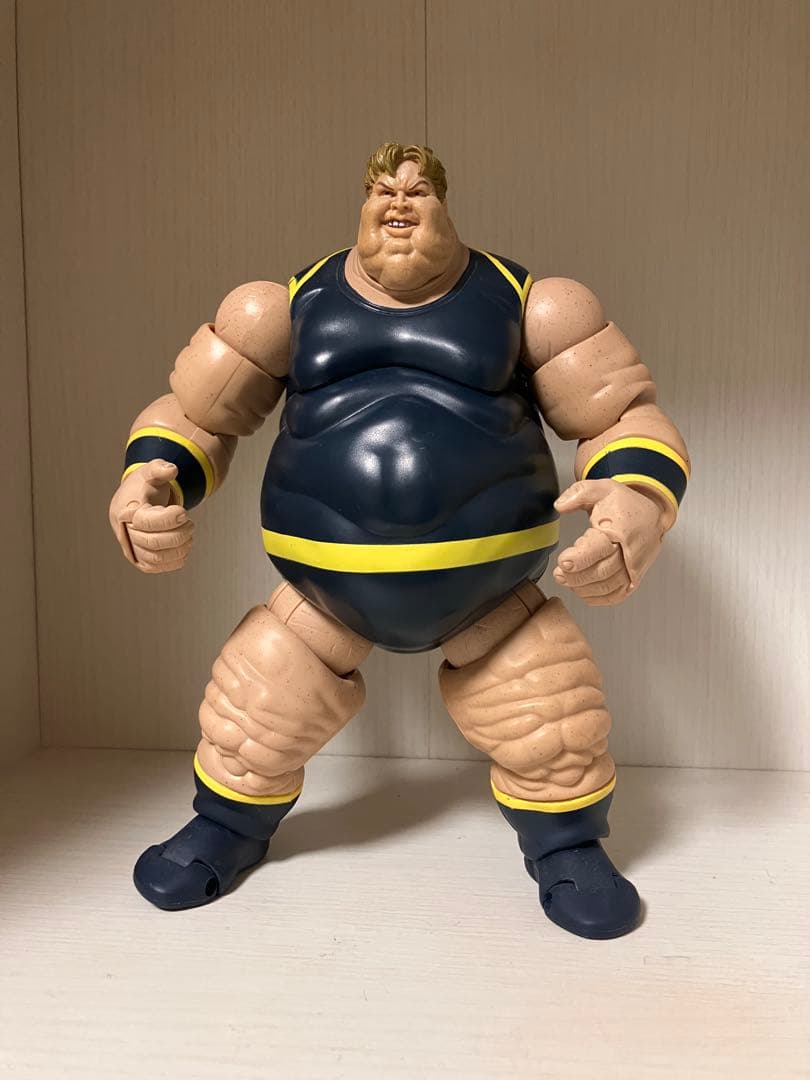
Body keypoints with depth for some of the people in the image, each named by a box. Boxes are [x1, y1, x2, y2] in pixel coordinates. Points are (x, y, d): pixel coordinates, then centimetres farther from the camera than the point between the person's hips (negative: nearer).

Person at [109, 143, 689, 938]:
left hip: (486, 583, -1)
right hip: (329, 582, 2)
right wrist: (148, 482, -14)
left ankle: (566, 848, 32)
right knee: (251, 719, 7)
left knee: (554, 726, 0)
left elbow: (628, 419, -1)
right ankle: (227, 829, 40)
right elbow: (191, 416, 8)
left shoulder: (523, 302, -1)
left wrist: (637, 504, -23)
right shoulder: (295, 305, 3)